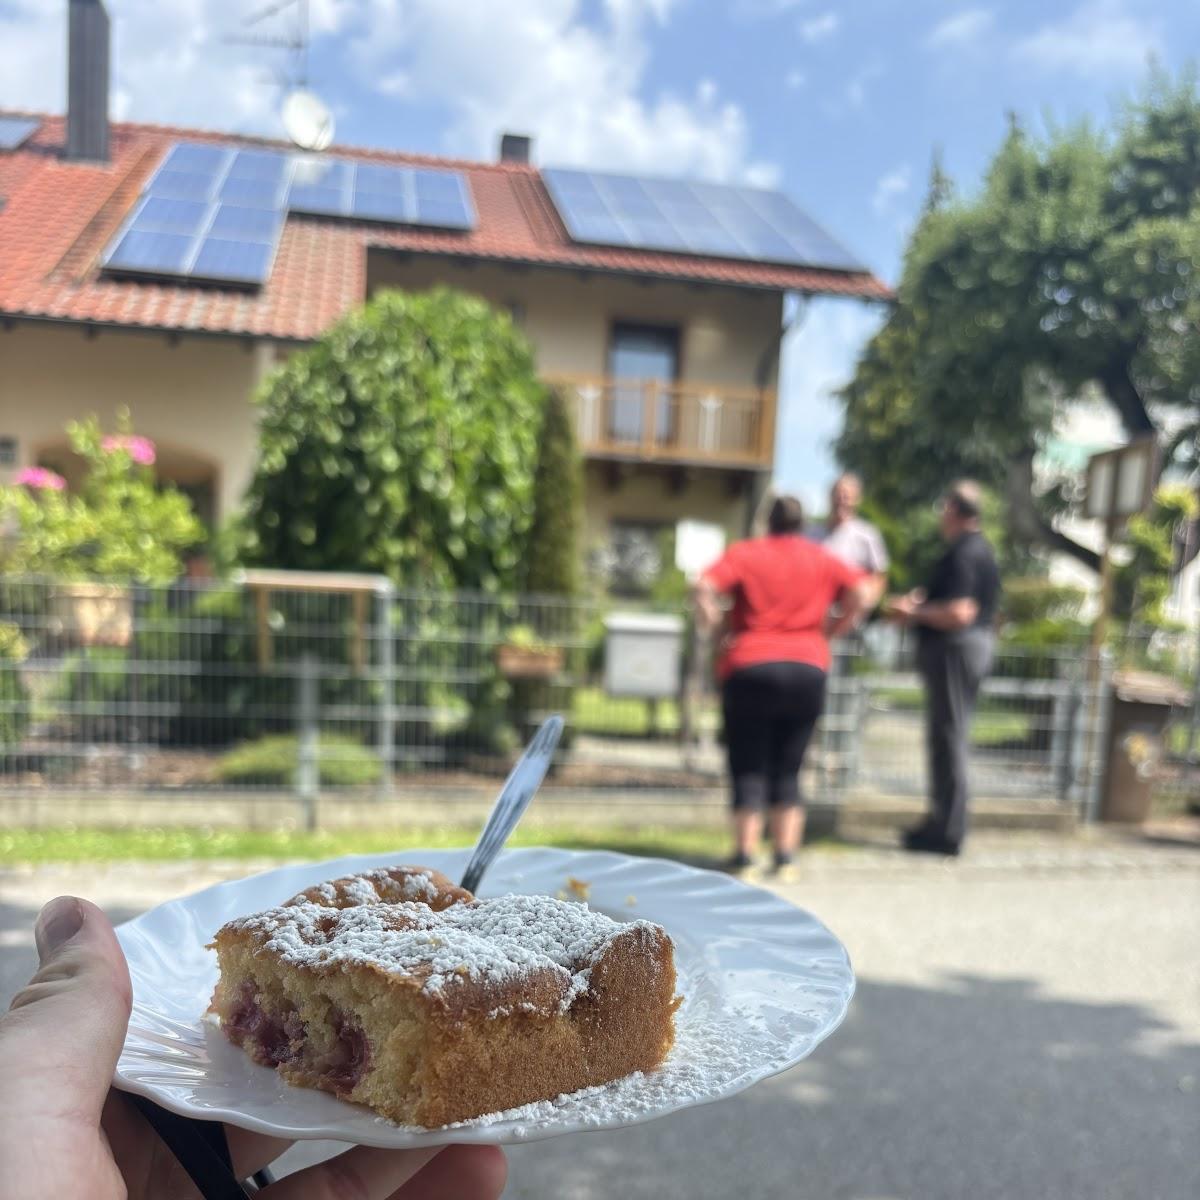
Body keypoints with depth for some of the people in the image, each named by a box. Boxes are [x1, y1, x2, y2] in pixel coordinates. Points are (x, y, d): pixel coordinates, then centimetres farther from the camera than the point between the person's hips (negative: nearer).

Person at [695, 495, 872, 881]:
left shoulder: (745, 552, 3)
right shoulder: (823, 560, 11)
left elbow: (706, 586, -13)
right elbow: (860, 594, -2)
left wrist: (711, 621, 2)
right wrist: (831, 631, 6)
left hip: (750, 669, -2)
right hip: (807, 671, 3)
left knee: (748, 768, 6)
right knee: (788, 770, 12)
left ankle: (745, 856, 4)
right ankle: (786, 857, 10)